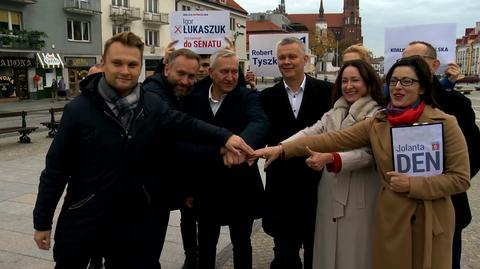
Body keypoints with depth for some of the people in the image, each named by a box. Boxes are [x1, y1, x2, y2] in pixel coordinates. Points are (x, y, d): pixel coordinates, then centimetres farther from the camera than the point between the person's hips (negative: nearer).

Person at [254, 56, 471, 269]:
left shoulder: (445, 123, -9)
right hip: (390, 219, 3)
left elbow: (461, 178, -9)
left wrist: (412, 184, -20)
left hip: (432, 221, -2)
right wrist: (282, 149, -15)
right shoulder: (377, 123, 0)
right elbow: (332, 139, -7)